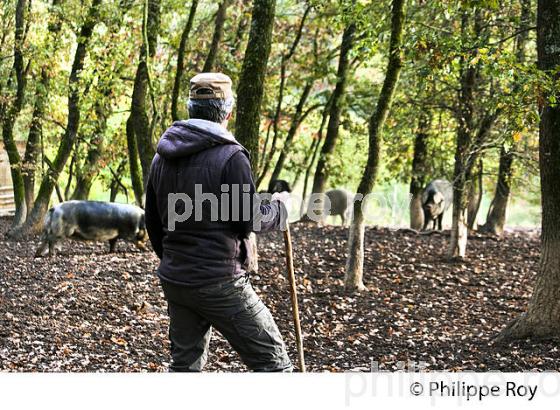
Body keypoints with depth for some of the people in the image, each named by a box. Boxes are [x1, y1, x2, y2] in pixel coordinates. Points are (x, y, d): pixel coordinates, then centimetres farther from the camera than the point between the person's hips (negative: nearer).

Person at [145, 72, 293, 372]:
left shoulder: (162, 157, 8)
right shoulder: (230, 156, -14)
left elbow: (153, 222, 15)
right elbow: (250, 221, -14)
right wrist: (279, 208, 6)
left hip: (173, 280, 7)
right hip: (220, 284, -7)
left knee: (185, 364, 16)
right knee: (273, 361, 0)